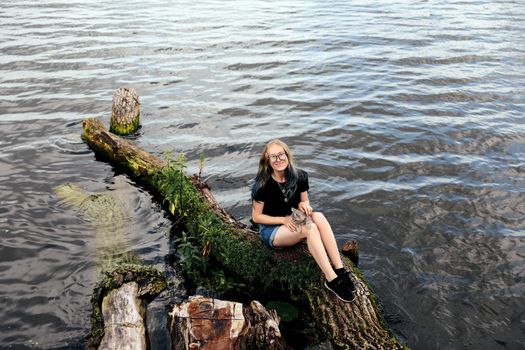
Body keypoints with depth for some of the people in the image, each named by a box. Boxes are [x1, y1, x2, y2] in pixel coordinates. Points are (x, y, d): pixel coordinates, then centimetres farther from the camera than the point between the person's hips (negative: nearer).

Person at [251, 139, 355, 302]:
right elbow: (256, 217, -10)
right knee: (310, 227, -33)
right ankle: (332, 280, -34)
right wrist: (283, 219, -22)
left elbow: (305, 201, 10)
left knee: (319, 217, -29)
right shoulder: (263, 185, -17)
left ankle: (340, 270, -33)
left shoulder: (300, 176, -5)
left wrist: (304, 205, -16)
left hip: (294, 223, 5)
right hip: (271, 230, -4)